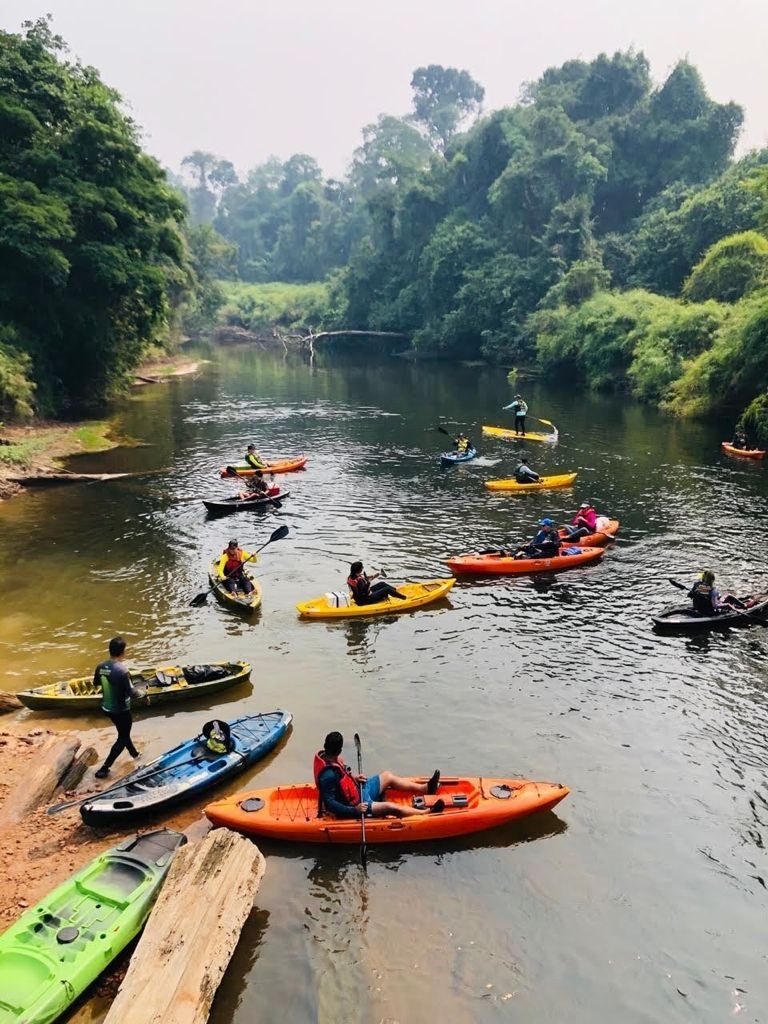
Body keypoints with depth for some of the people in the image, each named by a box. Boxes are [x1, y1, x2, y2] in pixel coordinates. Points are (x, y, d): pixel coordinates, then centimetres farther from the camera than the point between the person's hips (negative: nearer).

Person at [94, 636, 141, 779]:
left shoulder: (100, 667, -8)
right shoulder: (122, 670, -30)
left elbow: (96, 683, 10)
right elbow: (131, 692, -25)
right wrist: (140, 693, -5)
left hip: (107, 708, 7)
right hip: (121, 711, -7)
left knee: (123, 732, 28)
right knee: (122, 738, 12)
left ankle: (134, 753, 50)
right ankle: (104, 769, 11)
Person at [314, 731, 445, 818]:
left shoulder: (324, 756, -8)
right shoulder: (328, 775, -35)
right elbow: (329, 803, -32)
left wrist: (353, 778, 2)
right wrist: (354, 810, -34)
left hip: (357, 790, 10)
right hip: (353, 806, -10)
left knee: (388, 776, 14)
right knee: (391, 807, -19)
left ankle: (425, 788, 26)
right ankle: (427, 812, -2)